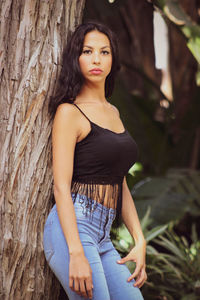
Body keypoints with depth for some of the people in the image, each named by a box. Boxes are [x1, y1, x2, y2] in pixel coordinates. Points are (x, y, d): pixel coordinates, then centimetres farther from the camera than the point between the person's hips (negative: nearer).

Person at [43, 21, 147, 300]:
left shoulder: (113, 112, 20)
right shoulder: (69, 111, -4)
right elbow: (61, 186, -12)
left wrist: (140, 240, 12)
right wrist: (76, 253, -21)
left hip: (103, 236, 8)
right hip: (71, 229, -8)